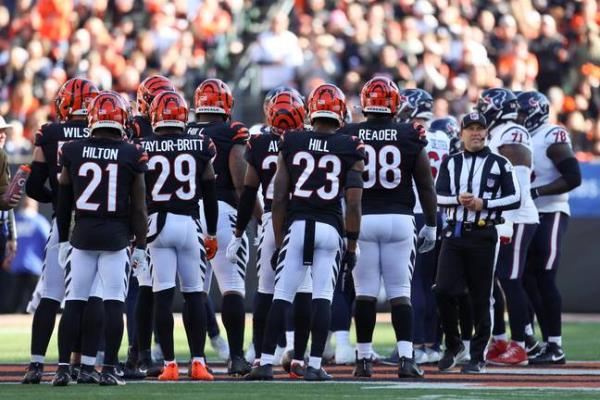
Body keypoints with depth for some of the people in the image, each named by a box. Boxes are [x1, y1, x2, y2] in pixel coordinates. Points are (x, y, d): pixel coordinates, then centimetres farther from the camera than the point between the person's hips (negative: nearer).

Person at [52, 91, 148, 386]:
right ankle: (109, 370, -3)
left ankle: (63, 369, 4)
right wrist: (140, 245, 6)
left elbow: (63, 202, 7)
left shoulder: (73, 152, 0)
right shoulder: (131, 156, -4)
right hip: (116, 236, -2)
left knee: (74, 303, 6)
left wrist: (63, 240, 16)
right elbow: (138, 208, -2)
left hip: (82, 235, 2)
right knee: (114, 303, 0)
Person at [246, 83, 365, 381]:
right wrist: (352, 245, 4)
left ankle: (266, 362, -2)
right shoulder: (351, 149, 2)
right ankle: (314, 365, 0)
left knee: (282, 297, 2)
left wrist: (279, 242, 10)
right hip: (330, 228, -1)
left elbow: (279, 198, 4)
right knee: (322, 297, 3)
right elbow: (353, 204, -3)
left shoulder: (291, 143, 5)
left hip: (296, 226, 1)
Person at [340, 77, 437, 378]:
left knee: (365, 293, 6)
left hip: (361, 219, 0)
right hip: (399, 219, 0)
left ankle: (364, 359, 7)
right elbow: (426, 185, 3)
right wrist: (430, 225, 12)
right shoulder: (410, 137, -1)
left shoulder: (349, 136, -1)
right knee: (400, 293, 3)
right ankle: (406, 358, -6)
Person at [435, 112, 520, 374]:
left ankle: (478, 357, 7)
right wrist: (458, 199, -15)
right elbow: (438, 196, 5)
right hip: (454, 234, 2)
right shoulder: (450, 163, 13)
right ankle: (452, 345, 12)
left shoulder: (499, 164, 5)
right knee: (444, 291, -8)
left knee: (480, 298, 0)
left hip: (483, 235, -2)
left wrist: (483, 203, -12)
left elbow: (514, 198, -1)